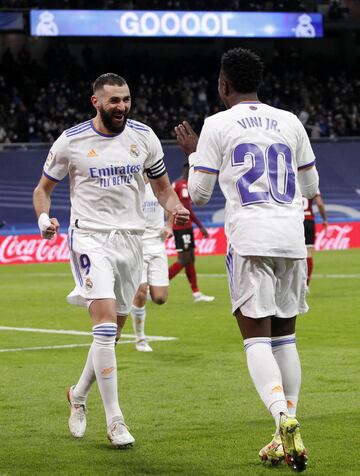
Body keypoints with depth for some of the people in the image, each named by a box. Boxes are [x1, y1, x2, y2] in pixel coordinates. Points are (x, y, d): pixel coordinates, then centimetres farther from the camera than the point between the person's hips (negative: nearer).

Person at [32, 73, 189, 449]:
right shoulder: (71, 141, -4)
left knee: (112, 331, 10)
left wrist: (174, 207, -7)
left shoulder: (143, 136, 4)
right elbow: (43, 187, 7)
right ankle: (114, 420, -15)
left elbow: (162, 185, 14)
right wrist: (44, 217, -14)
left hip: (130, 240, 4)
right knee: (105, 322, -19)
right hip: (90, 238, -4)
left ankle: (78, 394, 36)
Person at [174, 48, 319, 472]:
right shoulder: (289, 122, 13)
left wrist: (192, 153, 20)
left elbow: (198, 194, 3)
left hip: (250, 238, -4)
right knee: (284, 336, 13)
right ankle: (286, 435, 11)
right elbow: (311, 187, 21)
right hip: (291, 237, 4)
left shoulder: (217, 125, 1)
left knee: (256, 337, -7)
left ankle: (284, 420, -29)